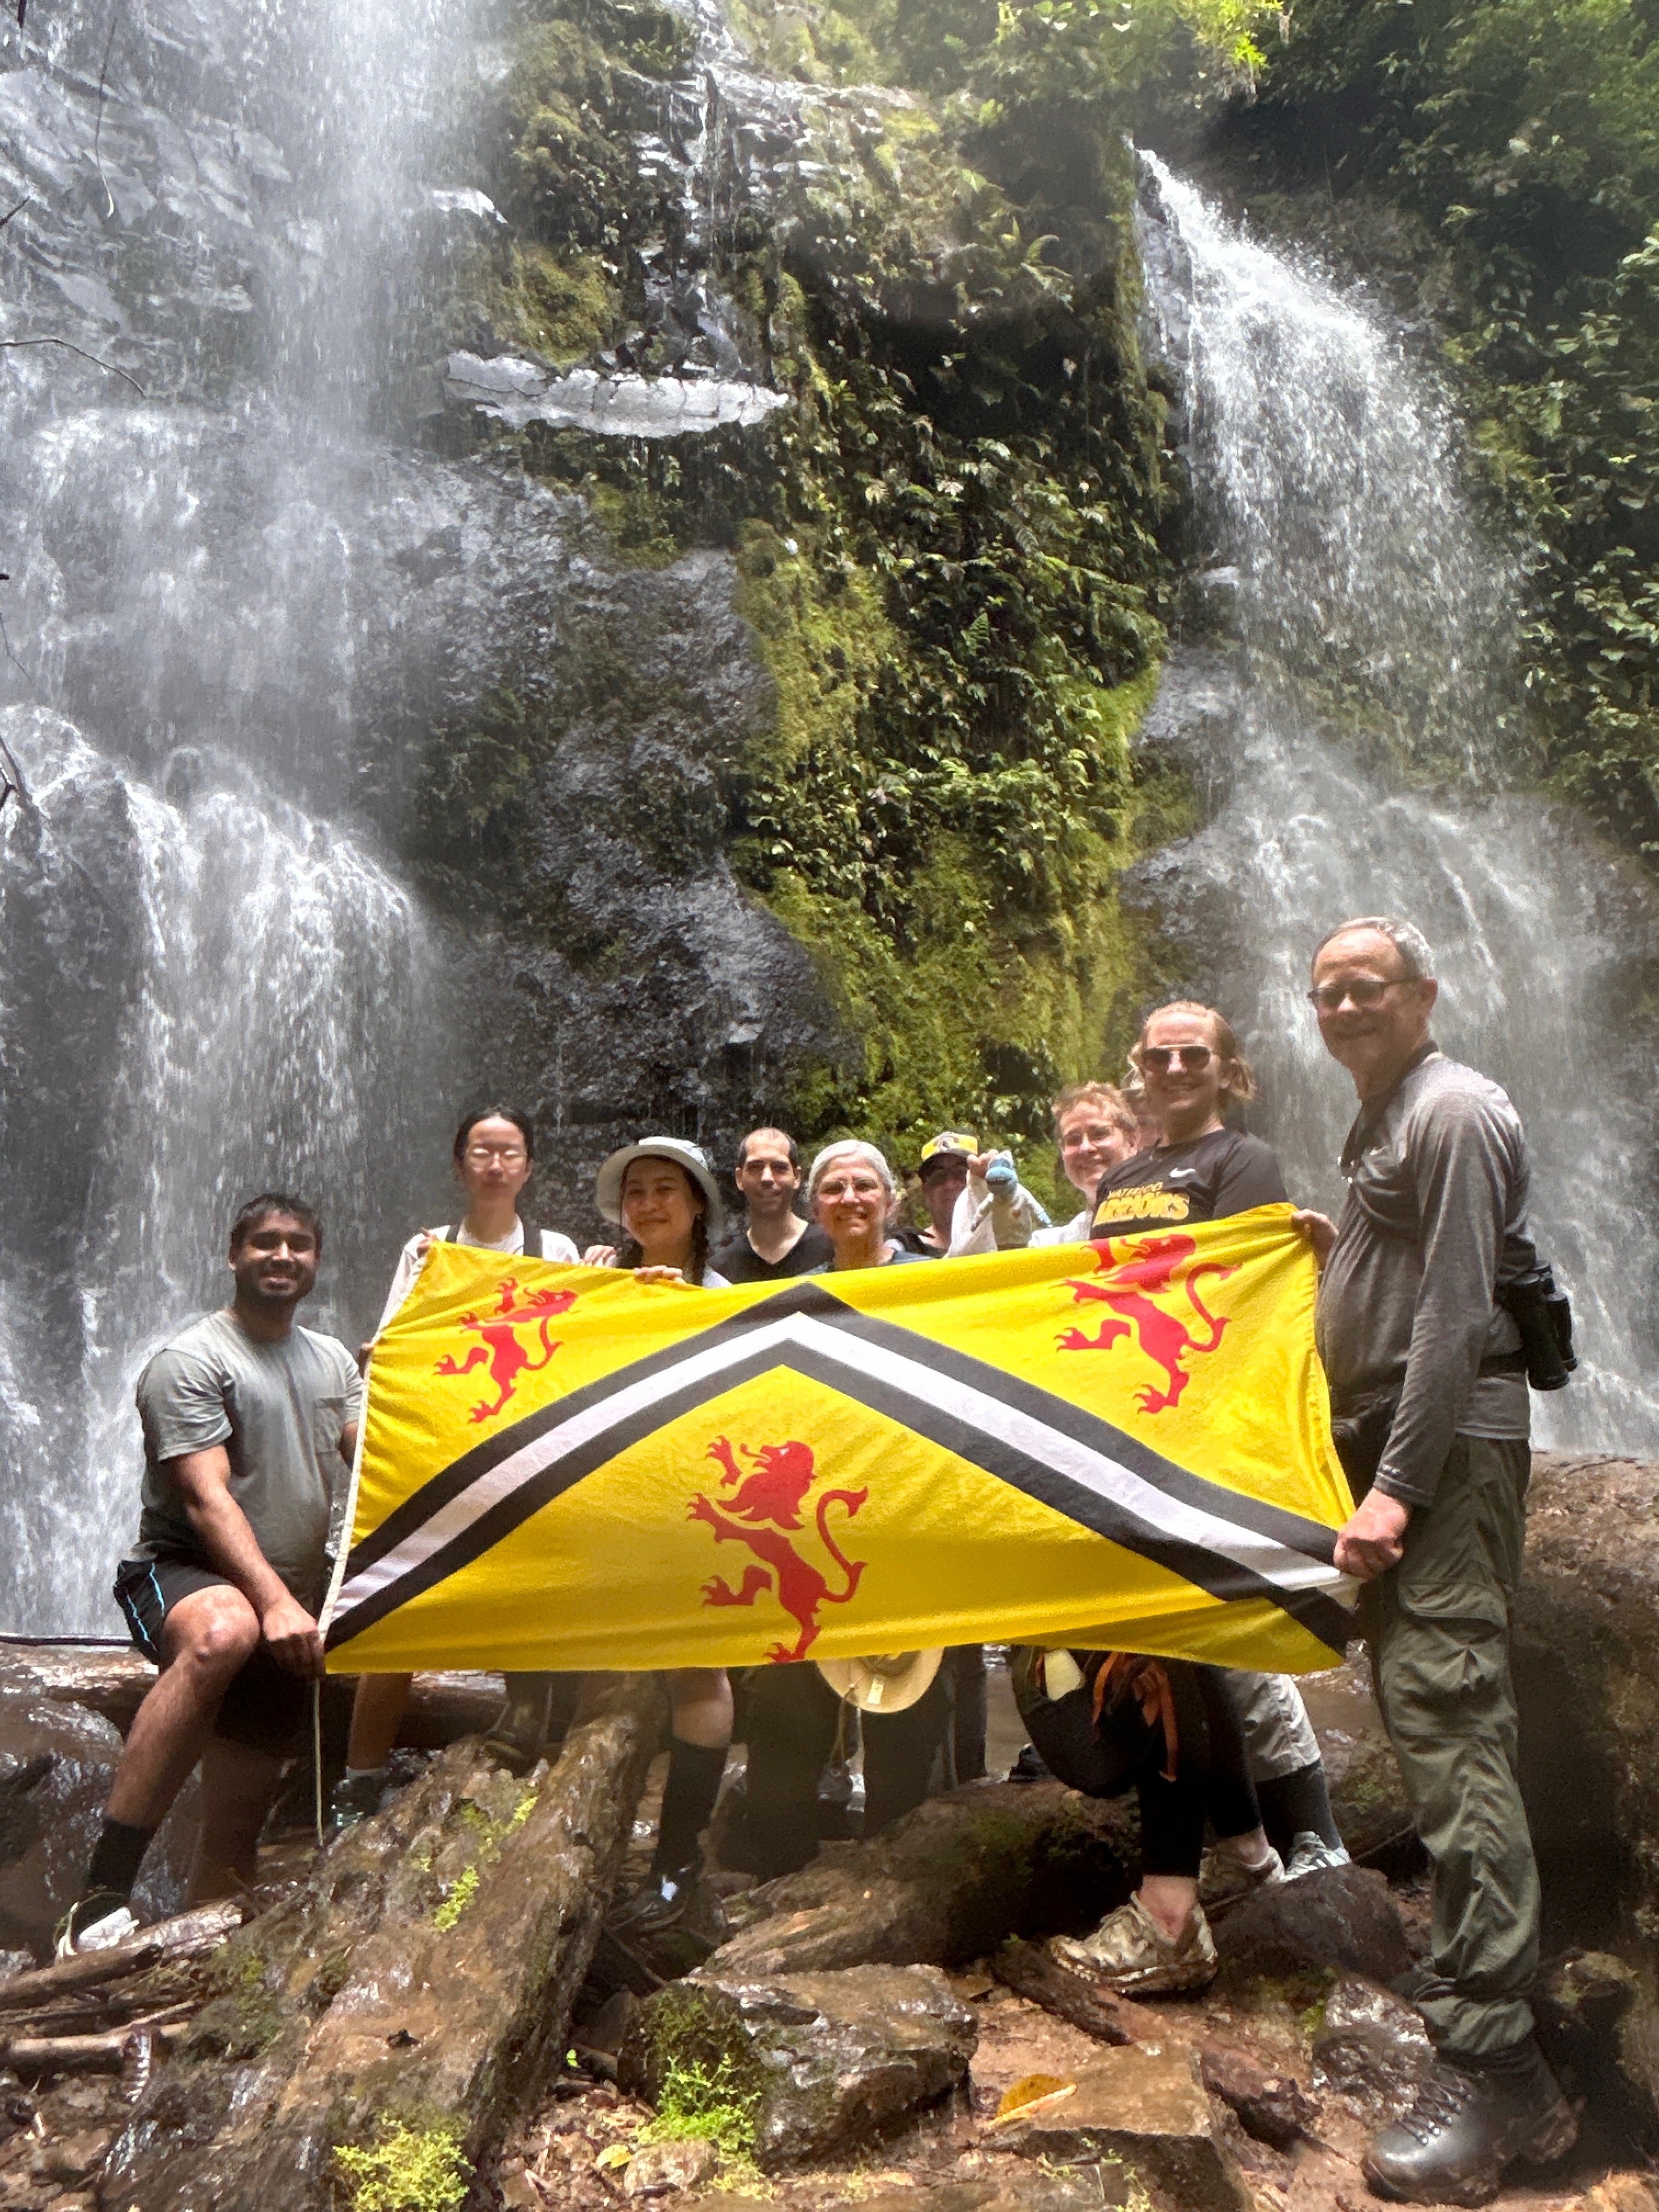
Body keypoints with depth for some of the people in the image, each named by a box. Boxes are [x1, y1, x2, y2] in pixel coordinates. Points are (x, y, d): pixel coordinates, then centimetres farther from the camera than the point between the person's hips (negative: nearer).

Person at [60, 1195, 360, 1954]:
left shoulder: (333, 1360, 16)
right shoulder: (191, 1360, -7)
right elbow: (205, 1498, -18)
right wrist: (273, 1602, -30)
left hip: (289, 1604, 7)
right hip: (183, 1575, -6)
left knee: (237, 1824, 6)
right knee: (222, 1636, -40)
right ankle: (101, 1896, -38)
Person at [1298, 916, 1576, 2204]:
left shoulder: (1455, 1113, -10)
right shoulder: (1382, 1124, 20)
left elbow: (1456, 1313, -19)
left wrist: (1398, 1487, -22)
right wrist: (1338, 1252, 11)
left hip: (1449, 1449, -10)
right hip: (1399, 1447, 10)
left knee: (1447, 1720, -12)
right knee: (1422, 1710, 14)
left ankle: (1495, 2070, -8)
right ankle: (1477, 1965, 27)